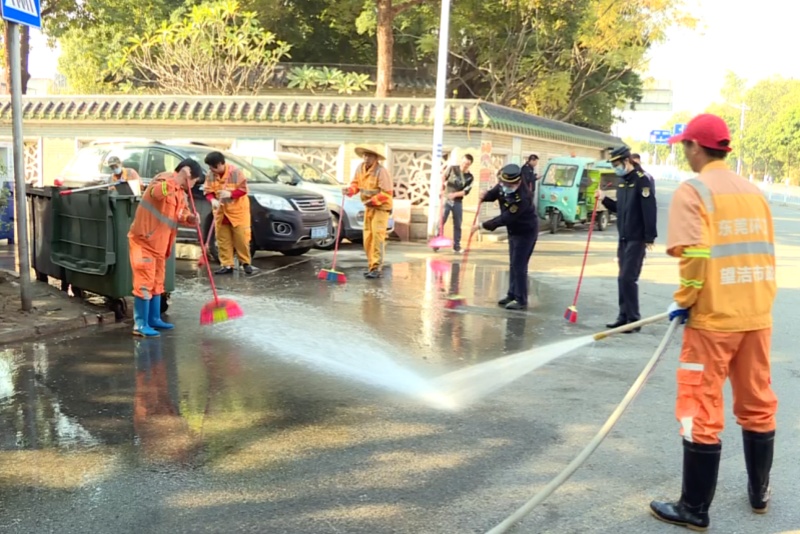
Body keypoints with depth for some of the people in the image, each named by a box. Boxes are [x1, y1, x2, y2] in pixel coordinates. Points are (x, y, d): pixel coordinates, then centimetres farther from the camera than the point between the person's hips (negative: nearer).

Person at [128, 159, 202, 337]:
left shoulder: (180, 192, 13)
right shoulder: (164, 179, -17)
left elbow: (182, 212, 15)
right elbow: (157, 192, -40)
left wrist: (190, 218, -8)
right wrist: (180, 177, -40)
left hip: (159, 243, 10)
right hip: (144, 240, -10)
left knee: (157, 282, 16)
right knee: (144, 282, -9)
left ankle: (154, 319, 26)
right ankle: (140, 324, -5)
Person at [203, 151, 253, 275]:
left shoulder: (235, 171, -16)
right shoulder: (210, 175, -4)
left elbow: (243, 189, -13)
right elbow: (208, 191, 0)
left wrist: (230, 194, -27)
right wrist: (213, 200, -21)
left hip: (237, 210, -4)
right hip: (221, 211, 4)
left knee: (241, 237, -4)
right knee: (223, 239, 4)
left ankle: (245, 263, 11)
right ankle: (226, 265, 11)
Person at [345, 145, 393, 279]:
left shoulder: (381, 172, -20)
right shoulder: (360, 168, 2)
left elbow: (387, 193, -20)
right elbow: (356, 183, 12)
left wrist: (373, 200, -23)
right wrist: (350, 190, -8)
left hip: (381, 207, -7)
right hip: (369, 207, 7)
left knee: (377, 236, -14)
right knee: (368, 238, 8)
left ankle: (377, 268, -13)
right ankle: (371, 266, 18)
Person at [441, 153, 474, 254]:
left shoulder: (470, 178, 0)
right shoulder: (452, 169, 1)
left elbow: (466, 191, -7)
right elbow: (443, 178, 3)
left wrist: (455, 194, -22)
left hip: (458, 202, 1)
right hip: (446, 199, -1)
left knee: (457, 225, 6)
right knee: (441, 221, -8)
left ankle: (456, 246, 13)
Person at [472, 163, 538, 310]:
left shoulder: (523, 197, -34)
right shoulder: (503, 186, -10)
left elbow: (506, 218, -34)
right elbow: (493, 194, 8)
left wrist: (482, 225, -32)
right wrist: (485, 196, -19)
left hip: (526, 232, -8)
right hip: (513, 230, 8)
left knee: (519, 266, -6)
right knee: (514, 264, 16)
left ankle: (521, 300, 3)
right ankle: (512, 294, 27)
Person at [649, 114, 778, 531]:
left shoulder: (693, 190, -9)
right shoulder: (754, 191, 10)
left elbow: (694, 254, -19)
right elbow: (766, 253, 12)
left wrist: (684, 300, -7)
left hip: (713, 316, -6)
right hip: (756, 315, 7)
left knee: (702, 411, 2)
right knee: (757, 404, 18)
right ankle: (759, 493, 33)